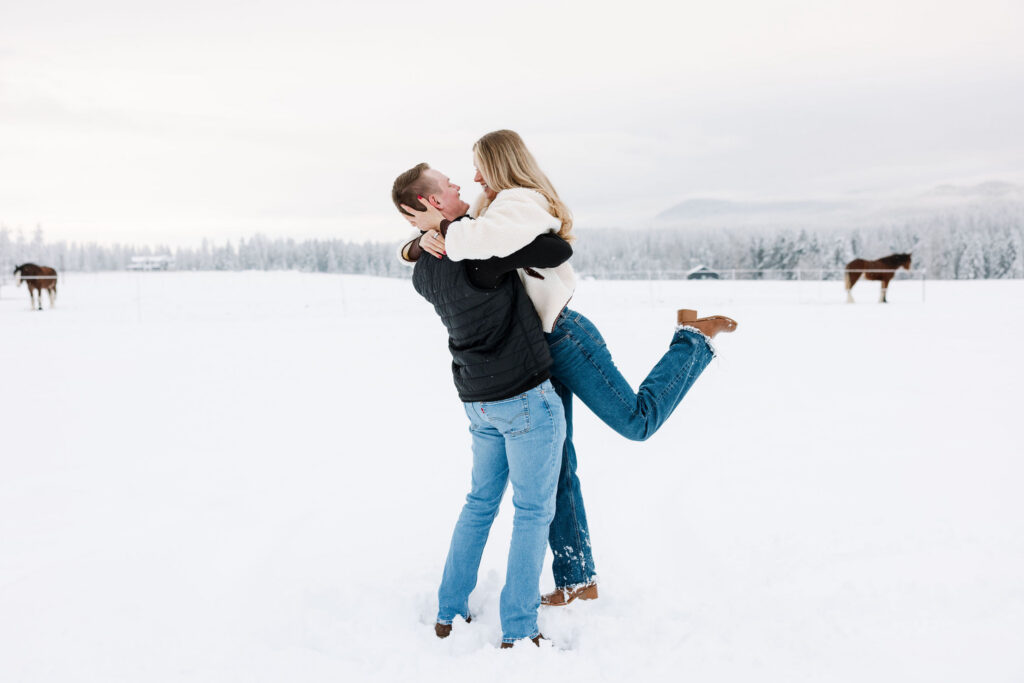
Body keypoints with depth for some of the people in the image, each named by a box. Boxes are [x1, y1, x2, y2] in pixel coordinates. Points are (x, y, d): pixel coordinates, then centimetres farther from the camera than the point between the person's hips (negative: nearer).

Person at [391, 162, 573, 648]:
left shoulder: (423, 271, 5)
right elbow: (560, 252, -19)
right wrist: (552, 239, 0)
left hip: (478, 401, 8)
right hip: (526, 396, -8)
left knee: (481, 502, 20)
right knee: (533, 510, 3)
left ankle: (449, 613, 25)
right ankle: (518, 630, 9)